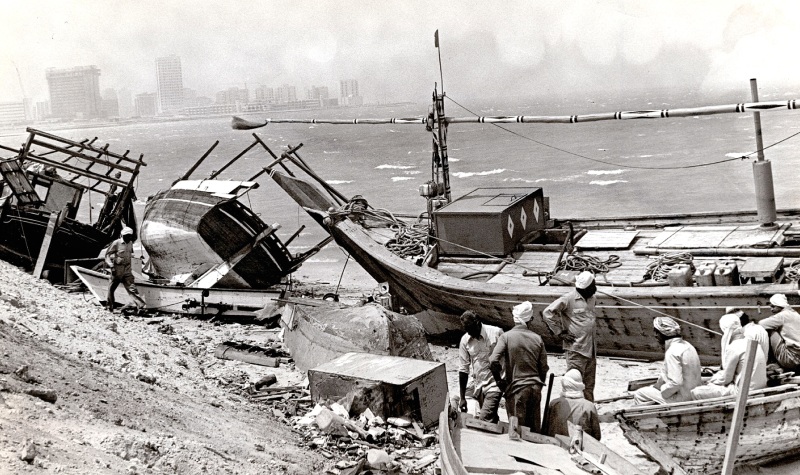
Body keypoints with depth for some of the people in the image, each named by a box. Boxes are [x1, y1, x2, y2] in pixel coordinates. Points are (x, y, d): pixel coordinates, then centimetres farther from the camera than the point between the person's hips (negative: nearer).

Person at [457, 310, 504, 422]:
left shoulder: (496, 333, -12)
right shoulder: (465, 340, 0)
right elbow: (463, 369, 5)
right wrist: (462, 397, 5)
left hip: (494, 385, -5)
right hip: (479, 387, 5)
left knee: (484, 420, -17)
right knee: (492, 420, 13)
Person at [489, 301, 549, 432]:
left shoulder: (506, 337, -6)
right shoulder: (537, 339, 4)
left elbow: (493, 361, -16)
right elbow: (544, 367, 8)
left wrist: (499, 380, -2)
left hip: (516, 389, -3)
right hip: (535, 388, 4)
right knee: (534, 430, 11)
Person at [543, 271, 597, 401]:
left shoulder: (592, 298, 11)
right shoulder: (569, 298, -12)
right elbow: (548, 313, -13)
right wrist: (560, 333, -12)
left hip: (591, 349, 7)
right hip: (575, 349, -7)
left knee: (589, 385, 13)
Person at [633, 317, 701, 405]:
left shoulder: (672, 352, -24)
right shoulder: (685, 344, 7)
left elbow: (675, 383, -28)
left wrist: (660, 390, -13)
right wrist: (658, 384, 10)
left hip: (681, 397, -10)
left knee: (638, 394, -1)